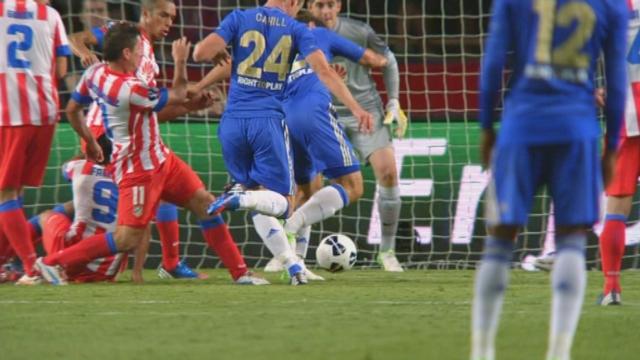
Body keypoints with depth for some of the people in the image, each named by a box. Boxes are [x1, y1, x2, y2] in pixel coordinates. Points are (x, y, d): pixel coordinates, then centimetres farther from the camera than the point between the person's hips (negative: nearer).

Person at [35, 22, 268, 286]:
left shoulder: (95, 73, -3)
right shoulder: (130, 89, -29)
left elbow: (72, 109, 12)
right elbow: (177, 97, -13)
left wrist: (90, 142, 27)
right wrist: (181, 62, 0)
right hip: (140, 170, -10)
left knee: (205, 204, 10)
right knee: (128, 240, -9)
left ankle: (240, 273, 16)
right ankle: (52, 263, -2)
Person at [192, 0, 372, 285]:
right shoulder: (296, 30, 5)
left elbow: (201, 53, -6)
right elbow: (323, 71, -6)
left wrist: (218, 54, 17)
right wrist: (355, 108, -8)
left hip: (233, 122, 2)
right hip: (268, 122, -2)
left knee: (259, 202, 15)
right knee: (280, 202, 4)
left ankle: (293, 266, 3)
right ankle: (238, 200, -28)